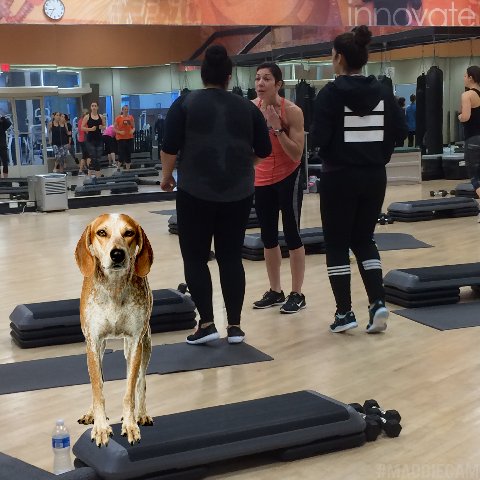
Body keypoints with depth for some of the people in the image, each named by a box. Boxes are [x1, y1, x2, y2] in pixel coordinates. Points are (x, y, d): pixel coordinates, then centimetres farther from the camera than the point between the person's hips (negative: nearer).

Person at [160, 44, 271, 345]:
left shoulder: (185, 103, 0)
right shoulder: (247, 107, 7)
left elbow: (170, 147, -4)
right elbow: (264, 150, 10)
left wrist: (167, 176, 11)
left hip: (196, 191, -2)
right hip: (238, 193, 3)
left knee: (195, 257, 6)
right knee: (231, 257, 9)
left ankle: (207, 324, 0)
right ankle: (235, 326, 9)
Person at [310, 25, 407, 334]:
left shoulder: (331, 93, -10)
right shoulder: (383, 91, 3)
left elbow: (318, 138, -15)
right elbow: (400, 132, -1)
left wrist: (332, 152, 6)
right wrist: (379, 155, 13)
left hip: (339, 177, -4)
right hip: (375, 176, 5)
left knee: (337, 244, 8)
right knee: (364, 240, 17)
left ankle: (345, 313, 9)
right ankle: (378, 303, 4)